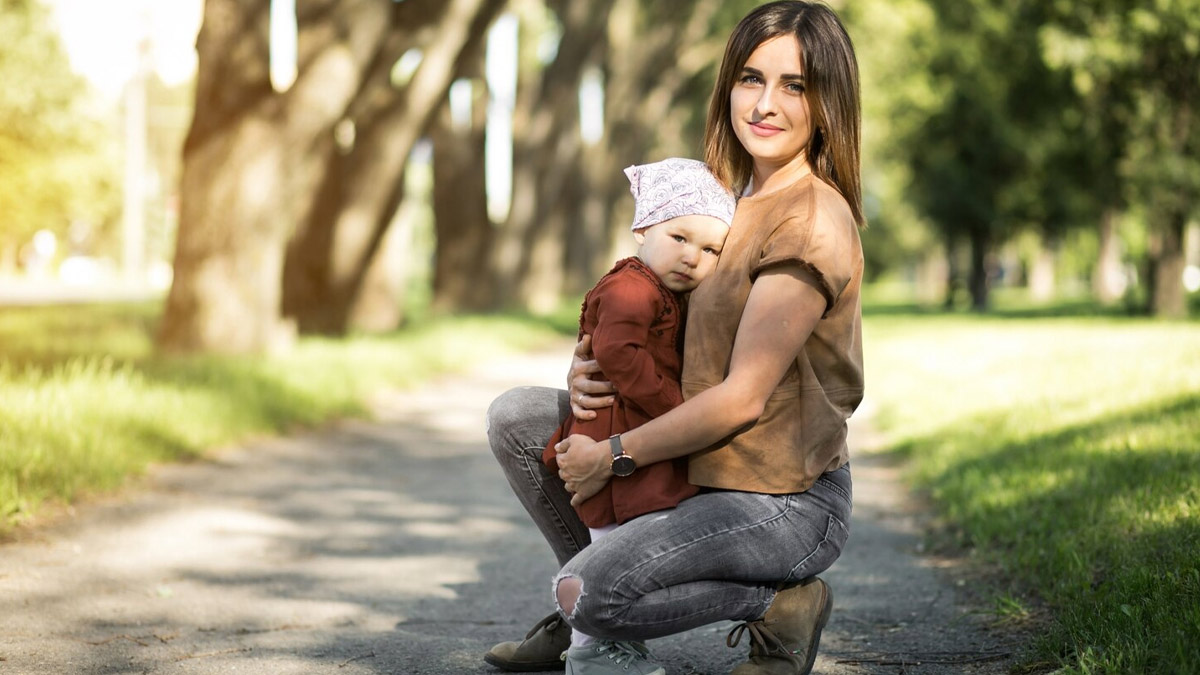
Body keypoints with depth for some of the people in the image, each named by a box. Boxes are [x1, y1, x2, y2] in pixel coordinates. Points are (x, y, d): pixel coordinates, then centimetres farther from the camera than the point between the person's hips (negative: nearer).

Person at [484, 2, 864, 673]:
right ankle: (592, 613, 19)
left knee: (588, 594, -26)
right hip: (712, 474, 9)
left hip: (785, 499, -9)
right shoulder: (745, 207, 10)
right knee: (514, 417, 8)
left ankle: (784, 602, -5)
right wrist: (590, 372, -5)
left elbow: (743, 397, -21)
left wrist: (614, 454, -12)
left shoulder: (814, 222, -18)